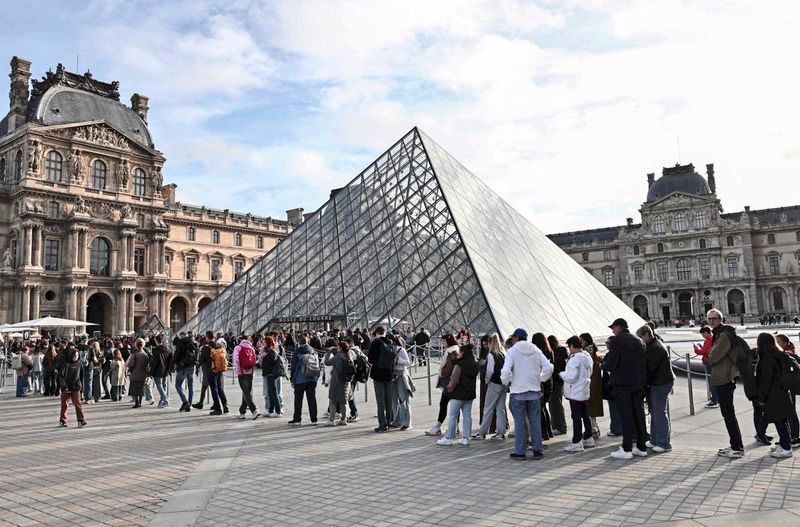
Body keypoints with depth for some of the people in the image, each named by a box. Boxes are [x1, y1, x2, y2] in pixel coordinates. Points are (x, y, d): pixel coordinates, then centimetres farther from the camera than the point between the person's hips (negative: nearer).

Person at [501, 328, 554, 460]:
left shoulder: (512, 351, -8)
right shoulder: (536, 350, 6)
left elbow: (506, 371, -19)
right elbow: (548, 367, -1)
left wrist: (507, 382, -1)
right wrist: (540, 379, 10)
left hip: (518, 392, -3)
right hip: (535, 391, 4)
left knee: (519, 422, 3)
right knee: (535, 421, 10)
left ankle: (520, 452, 7)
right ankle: (538, 450, 14)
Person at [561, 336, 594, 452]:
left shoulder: (574, 359, -22)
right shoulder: (588, 356, 8)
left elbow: (571, 377, -24)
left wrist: (561, 374, -8)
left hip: (575, 393, -9)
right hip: (585, 391, 9)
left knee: (576, 417, -4)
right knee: (585, 415, 17)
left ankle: (577, 442, -1)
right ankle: (588, 438, 27)